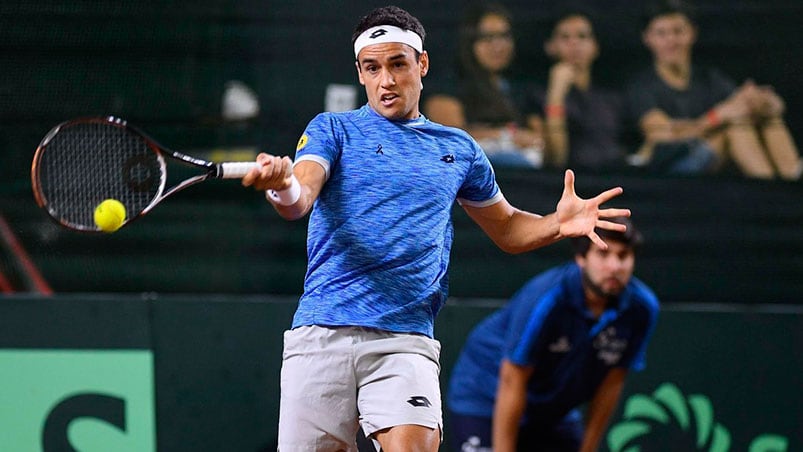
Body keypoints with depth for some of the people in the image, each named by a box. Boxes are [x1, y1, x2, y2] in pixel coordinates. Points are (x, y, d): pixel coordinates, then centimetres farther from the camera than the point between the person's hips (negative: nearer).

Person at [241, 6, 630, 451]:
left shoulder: (459, 150, 17)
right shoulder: (332, 129, 8)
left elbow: (507, 229, 28)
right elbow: (301, 199, -10)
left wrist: (558, 224, 5)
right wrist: (284, 188, -35)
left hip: (405, 341, 1)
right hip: (321, 331, -1)